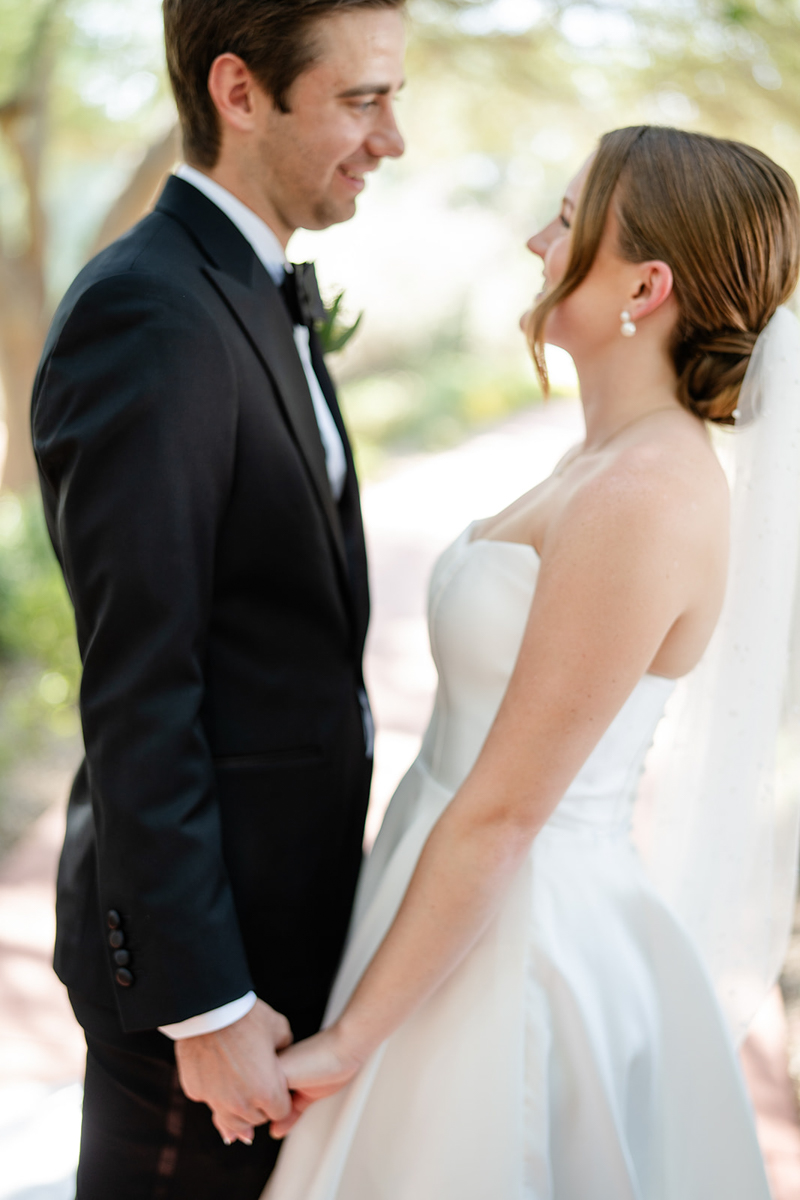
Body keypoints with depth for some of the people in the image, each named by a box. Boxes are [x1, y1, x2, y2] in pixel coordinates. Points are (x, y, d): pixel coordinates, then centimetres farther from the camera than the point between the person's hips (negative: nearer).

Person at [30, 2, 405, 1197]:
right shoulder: (146, 319, -23)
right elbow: (136, 696, -24)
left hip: (281, 889, 9)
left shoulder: (256, 295, 8)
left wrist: (327, 853, 17)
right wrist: (208, 1005, -20)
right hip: (201, 921, -9)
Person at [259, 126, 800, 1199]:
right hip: (473, 912, 9)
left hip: (507, 942, -9)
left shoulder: (644, 498, -25)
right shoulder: (609, 461, 5)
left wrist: (349, 1040, -14)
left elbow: (502, 815, -22)